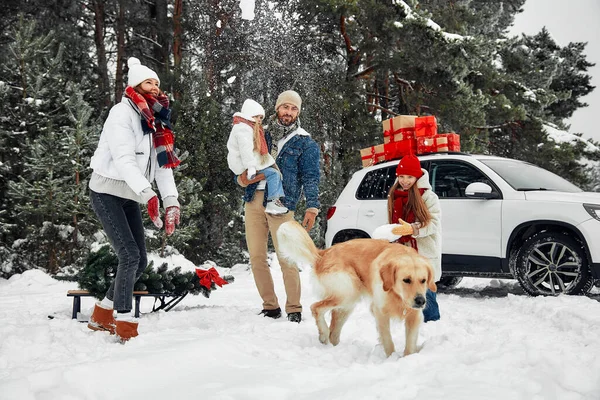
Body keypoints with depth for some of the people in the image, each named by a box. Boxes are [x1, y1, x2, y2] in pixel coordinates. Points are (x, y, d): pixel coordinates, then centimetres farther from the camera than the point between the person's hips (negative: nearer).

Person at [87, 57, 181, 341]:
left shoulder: (155, 121, 12)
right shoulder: (122, 112, -12)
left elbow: (163, 163, 3)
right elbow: (123, 158, -24)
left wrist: (171, 201, -10)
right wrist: (148, 194, -36)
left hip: (130, 198, 8)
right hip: (107, 192, -8)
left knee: (140, 261, 6)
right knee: (130, 256, -17)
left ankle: (101, 317, 20)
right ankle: (125, 325, -8)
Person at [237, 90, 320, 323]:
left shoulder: (305, 143, 6)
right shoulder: (262, 136, 17)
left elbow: (311, 177, 1)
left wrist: (312, 207, -11)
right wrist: (242, 178, -1)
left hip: (281, 204, -4)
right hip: (253, 200, 4)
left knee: (286, 259, -9)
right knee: (256, 257, 4)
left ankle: (294, 309, 3)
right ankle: (270, 307, 16)